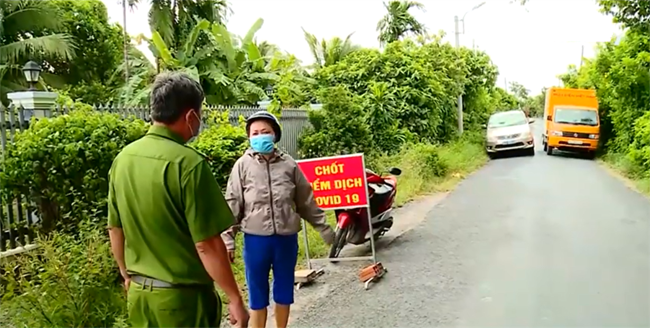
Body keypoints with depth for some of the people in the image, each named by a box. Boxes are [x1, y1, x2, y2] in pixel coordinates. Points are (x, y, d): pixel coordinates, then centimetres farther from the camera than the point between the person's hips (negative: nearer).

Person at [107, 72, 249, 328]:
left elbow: (115, 229, 9)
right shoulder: (188, 162, -22)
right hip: (182, 297, -6)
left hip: (139, 293, 6)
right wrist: (235, 299, -12)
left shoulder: (123, 158, 0)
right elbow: (206, 244, -22)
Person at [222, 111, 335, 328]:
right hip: (256, 239, -2)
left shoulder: (289, 164, 1)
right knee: (257, 293, 11)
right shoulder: (242, 166, -3)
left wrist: (324, 229, 9)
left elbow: (306, 201, 7)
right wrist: (228, 239, -8)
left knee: (284, 290, 17)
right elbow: (232, 205, -3)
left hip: (287, 238, 2)